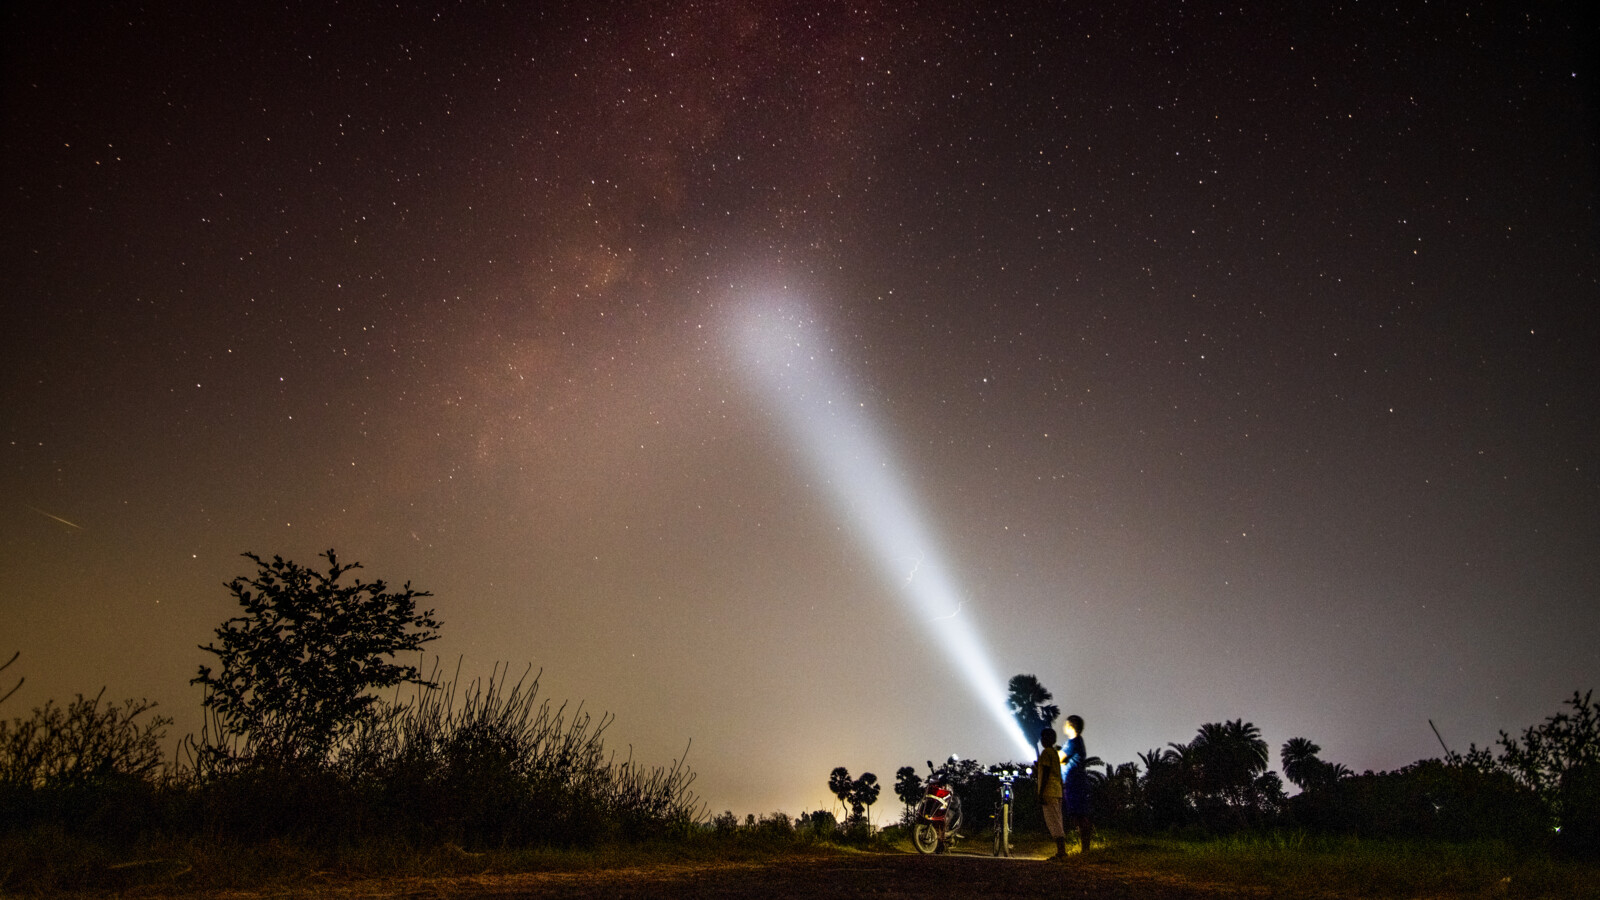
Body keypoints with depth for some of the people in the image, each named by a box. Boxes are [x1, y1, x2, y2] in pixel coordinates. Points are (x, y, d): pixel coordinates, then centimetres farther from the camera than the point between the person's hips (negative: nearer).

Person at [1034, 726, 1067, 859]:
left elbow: (1045, 774, -15)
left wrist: (1041, 794, -15)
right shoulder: (1055, 752, 18)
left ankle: (1061, 852, -13)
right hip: (1057, 792, 9)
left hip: (1049, 792, -9)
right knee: (1056, 823, 10)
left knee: (1053, 823, -10)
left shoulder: (1046, 753, -10)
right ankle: (1061, 851, 9)